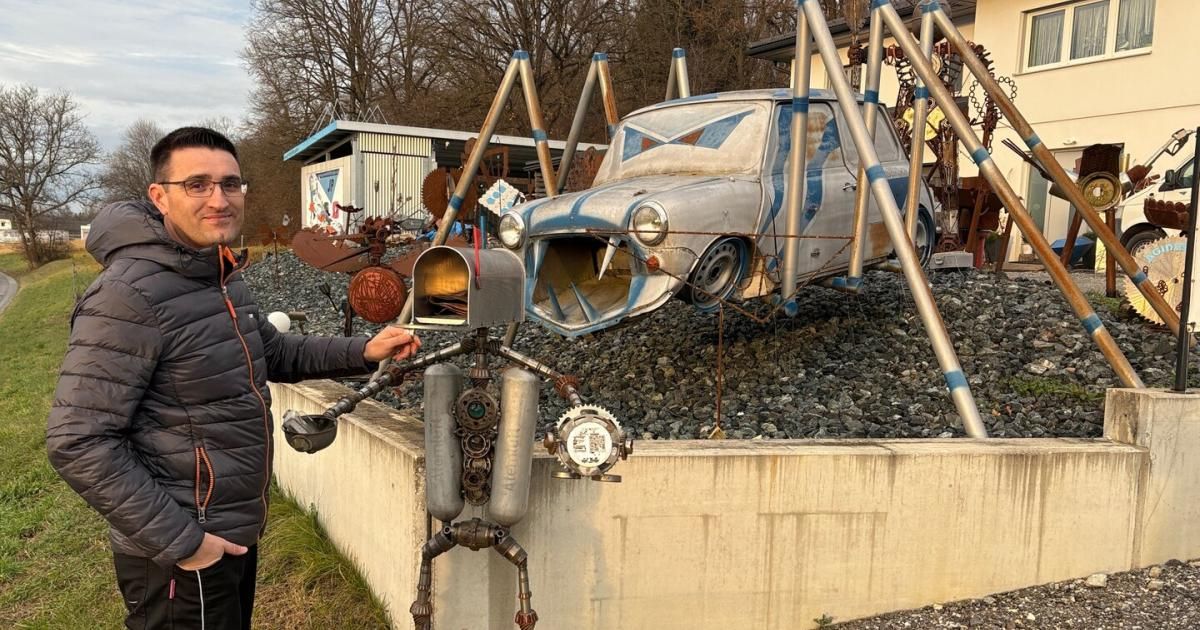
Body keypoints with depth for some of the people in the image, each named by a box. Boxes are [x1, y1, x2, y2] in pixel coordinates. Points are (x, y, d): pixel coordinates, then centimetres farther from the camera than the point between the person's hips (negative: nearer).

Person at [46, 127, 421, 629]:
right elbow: (78, 442, -24)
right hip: (181, 556, -9)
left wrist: (362, 352, 5)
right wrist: (177, 539, -23)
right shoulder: (130, 294, -23)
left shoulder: (222, 278, 7)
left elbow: (273, 352, 19)